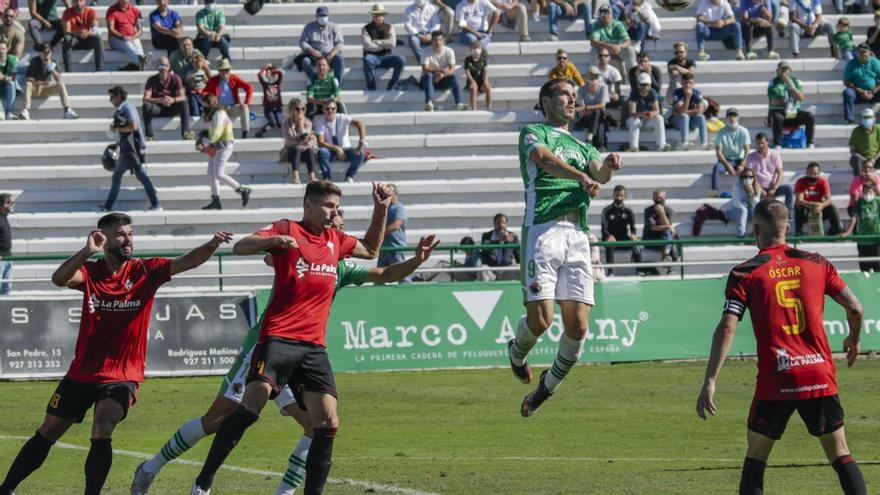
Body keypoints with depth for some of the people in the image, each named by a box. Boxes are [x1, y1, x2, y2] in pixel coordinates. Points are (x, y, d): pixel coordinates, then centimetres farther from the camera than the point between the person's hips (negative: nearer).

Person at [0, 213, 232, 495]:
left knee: (102, 433, -26)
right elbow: (59, 279, -25)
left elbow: (186, 262, -18)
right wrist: (87, 252, -39)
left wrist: (212, 245, -37)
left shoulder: (145, 271, -6)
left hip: (122, 376, -2)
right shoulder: (90, 271, -5)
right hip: (82, 373, 2)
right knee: (47, 434, 13)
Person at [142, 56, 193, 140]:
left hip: (171, 109, 1)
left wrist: (173, 100, -37)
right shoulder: (152, 80, -7)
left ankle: (185, 132, -33)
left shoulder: (175, 78, -4)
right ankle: (149, 136, -35)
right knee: (146, 106, -32)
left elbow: (182, 97, -13)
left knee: (184, 103, -28)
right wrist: (161, 100, -35)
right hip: (157, 109, -1)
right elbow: (145, 99, -17)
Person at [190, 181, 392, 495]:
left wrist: (381, 209, 25)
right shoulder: (287, 231, 2)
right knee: (253, 404, -21)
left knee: (327, 424, -4)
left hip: (314, 347, 6)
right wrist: (272, 241, -29)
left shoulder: (335, 240, 19)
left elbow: (370, 250, 38)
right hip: (279, 337, -6)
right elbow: (240, 248, -10)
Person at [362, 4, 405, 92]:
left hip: (386, 56, 3)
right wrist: (384, 44, -6)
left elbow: (392, 43, -8)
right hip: (373, 56, -2)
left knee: (401, 60, -27)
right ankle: (371, 88, -29)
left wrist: (376, 42, -10)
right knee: (368, 60, -39)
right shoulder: (366, 28, 1)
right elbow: (367, 46, -13)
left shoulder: (389, 27, 8)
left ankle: (391, 87, -16)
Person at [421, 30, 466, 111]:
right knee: (428, 75, -35)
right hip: (429, 80, -2)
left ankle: (459, 103, -37)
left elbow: (452, 69, -12)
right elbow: (425, 69, -21)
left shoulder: (449, 51, -5)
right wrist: (440, 70, -36)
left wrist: (442, 74, -33)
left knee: (453, 77, -27)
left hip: (443, 80, 2)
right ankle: (429, 103, -53)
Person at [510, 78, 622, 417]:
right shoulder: (533, 133, 9)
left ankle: (548, 385, 19)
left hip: (577, 236, 5)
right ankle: (516, 353, 22)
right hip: (543, 230, -5)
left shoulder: (581, 146, 27)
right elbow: (545, 159, -14)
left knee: (578, 325, -4)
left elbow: (598, 173, 7)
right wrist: (582, 177, -31)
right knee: (540, 319, -13)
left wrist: (608, 166, -18)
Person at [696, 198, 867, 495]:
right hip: (821, 376, 2)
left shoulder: (744, 274, -1)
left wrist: (710, 382, -14)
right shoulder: (816, 263, 7)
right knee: (841, 456, 8)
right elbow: (855, 308, 7)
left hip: (775, 381, -2)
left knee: (755, 455, 11)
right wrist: (854, 339, 29)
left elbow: (727, 329, -11)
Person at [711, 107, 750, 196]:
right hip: (726, 160, -1)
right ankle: (715, 191, -41)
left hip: (740, 160, 1)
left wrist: (742, 165, -19)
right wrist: (728, 165, -18)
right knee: (716, 167, -32)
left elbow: (747, 150, -5)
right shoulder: (721, 133, -3)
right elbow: (718, 152, -6)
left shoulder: (743, 131, -2)